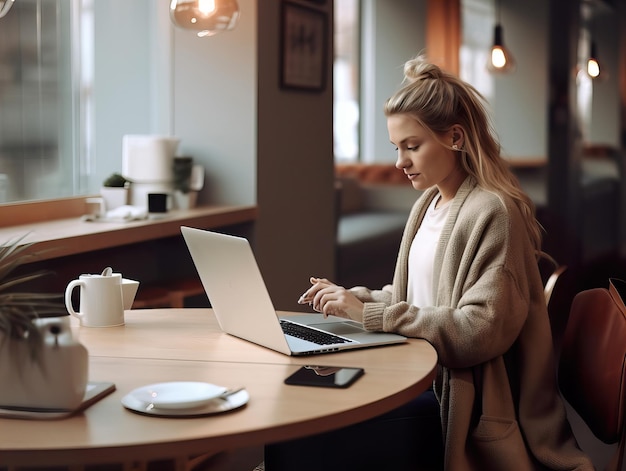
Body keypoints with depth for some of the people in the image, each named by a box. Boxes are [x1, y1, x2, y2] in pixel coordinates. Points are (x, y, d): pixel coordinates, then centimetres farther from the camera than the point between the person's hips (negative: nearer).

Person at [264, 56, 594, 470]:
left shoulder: (492, 213, -14)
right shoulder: (429, 203, 12)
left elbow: (482, 329, -22)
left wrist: (371, 312, -21)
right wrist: (355, 299, 0)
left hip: (461, 406, -8)